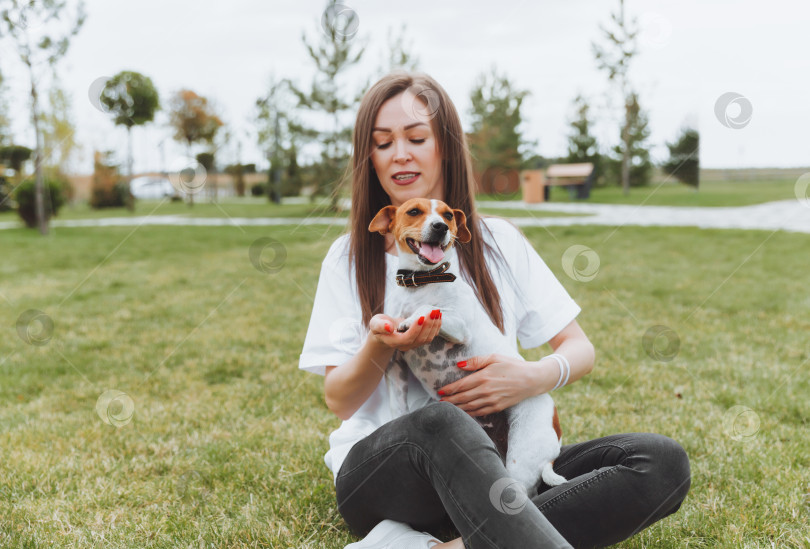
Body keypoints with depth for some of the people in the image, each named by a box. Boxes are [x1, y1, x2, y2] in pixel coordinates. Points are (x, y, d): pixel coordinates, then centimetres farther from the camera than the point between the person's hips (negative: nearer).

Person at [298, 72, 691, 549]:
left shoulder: (499, 242, 9)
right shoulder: (350, 258, 6)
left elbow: (581, 350, 9)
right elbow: (339, 400, 2)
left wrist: (536, 377, -14)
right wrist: (380, 347, -19)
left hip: (493, 465, 3)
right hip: (381, 469, -2)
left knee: (665, 462, -21)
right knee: (442, 422, -37)